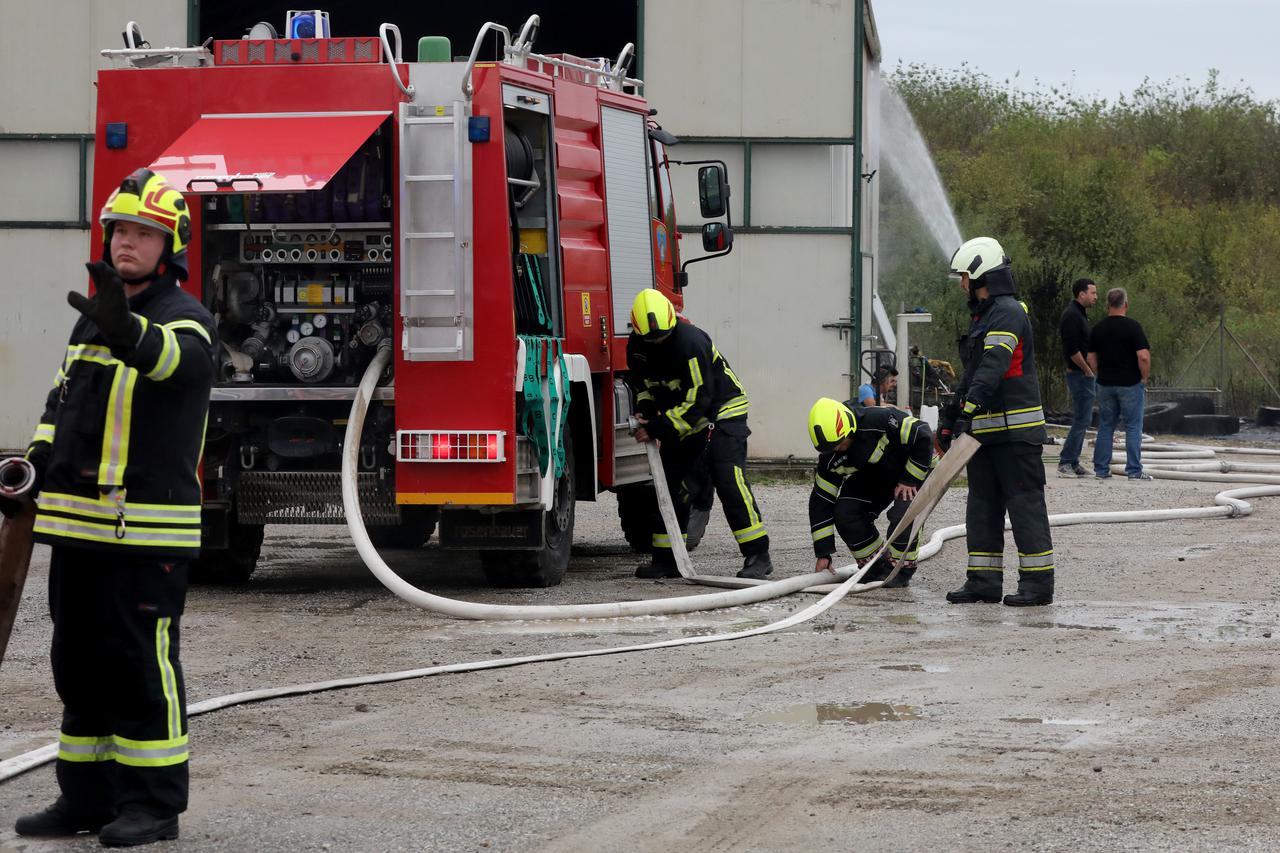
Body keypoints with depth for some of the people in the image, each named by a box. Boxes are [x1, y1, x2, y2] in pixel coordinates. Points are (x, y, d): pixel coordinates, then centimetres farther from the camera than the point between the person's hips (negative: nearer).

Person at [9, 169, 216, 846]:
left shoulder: (184, 318, -8)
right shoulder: (95, 318, 16)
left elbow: (186, 360, -32)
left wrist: (129, 333, -52)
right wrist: (38, 458, 12)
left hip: (146, 535, -8)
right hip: (80, 525, 8)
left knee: (142, 663, -4)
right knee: (79, 660, 12)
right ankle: (86, 796, 20)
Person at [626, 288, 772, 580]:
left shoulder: (690, 341, -30)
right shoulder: (637, 346, -6)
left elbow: (699, 400, -29)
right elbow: (642, 383, 13)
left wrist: (658, 429, -27)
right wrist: (645, 411, -7)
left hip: (721, 411, -8)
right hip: (681, 417, 8)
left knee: (727, 478, -20)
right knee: (667, 481, 4)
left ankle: (757, 556, -21)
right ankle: (665, 560, 13)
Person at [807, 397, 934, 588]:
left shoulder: (880, 421, -37)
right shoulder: (830, 458, -18)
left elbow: (923, 436, -31)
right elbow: (821, 502, -13)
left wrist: (909, 480, -27)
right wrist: (823, 554, -15)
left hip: (916, 471, -5)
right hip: (872, 478, 6)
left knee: (903, 514, -30)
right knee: (844, 514, -13)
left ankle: (904, 569, -7)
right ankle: (877, 567, 3)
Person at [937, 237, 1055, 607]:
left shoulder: (1008, 313, -13)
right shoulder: (983, 316, 20)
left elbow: (994, 364, -28)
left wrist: (972, 401, -39)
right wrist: (950, 416, 29)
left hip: (1015, 428, -10)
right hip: (984, 429, 10)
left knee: (1024, 504, -7)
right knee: (982, 505, 10)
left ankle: (1039, 581, -4)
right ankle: (984, 580, 14)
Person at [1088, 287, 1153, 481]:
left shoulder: (1098, 328, 4)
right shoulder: (1132, 326, -12)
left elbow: (1091, 358, 7)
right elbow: (1143, 356, -18)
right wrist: (1144, 378, -4)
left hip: (1105, 384, 4)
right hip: (1130, 384, -4)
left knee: (1105, 427, 10)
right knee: (1133, 428, 2)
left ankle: (1101, 470, 10)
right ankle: (1134, 470, 0)